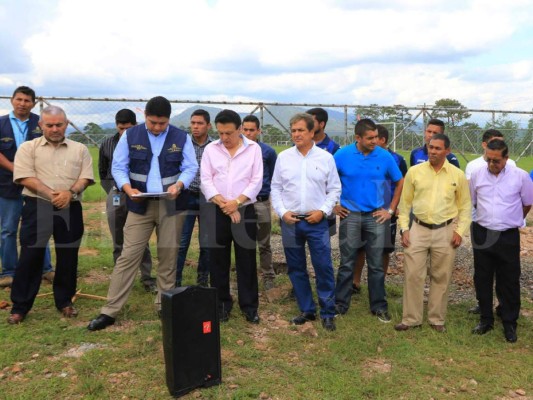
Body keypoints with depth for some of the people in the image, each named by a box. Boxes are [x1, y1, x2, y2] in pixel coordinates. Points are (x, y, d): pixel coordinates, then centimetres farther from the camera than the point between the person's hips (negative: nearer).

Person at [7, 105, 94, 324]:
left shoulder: (80, 149, 10)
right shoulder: (28, 148, 5)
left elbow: (86, 177, 2)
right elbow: (25, 177, -7)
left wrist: (71, 192, -17)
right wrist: (50, 194, -19)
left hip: (70, 209, 2)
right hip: (37, 208, -2)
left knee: (68, 257, 8)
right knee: (30, 257, 1)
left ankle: (64, 301, 23)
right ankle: (20, 306, 12)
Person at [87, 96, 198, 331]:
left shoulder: (181, 138, 2)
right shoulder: (130, 136, 1)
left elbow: (190, 168, 2)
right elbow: (118, 167, 1)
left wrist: (179, 185, -19)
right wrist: (128, 188, -18)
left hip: (171, 205, 1)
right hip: (140, 204, -1)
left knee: (168, 256, 8)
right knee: (128, 256, -2)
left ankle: (164, 306, 22)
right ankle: (110, 311, 5)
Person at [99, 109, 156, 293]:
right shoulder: (107, 144, 6)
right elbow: (102, 172, 16)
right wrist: (111, 191, 7)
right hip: (116, 197, 3)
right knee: (118, 243, 10)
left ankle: (147, 279, 9)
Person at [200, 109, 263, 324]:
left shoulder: (253, 148, 0)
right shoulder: (210, 149, 3)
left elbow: (256, 181, -3)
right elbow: (206, 181, -2)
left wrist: (236, 202, -14)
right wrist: (224, 204, -12)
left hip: (245, 211, -1)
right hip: (216, 212, 1)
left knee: (246, 260, 3)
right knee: (218, 260, 7)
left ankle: (249, 306, 15)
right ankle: (222, 304, 21)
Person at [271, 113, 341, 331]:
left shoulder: (326, 158, 1)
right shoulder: (283, 157, 5)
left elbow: (334, 189, 4)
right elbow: (276, 188, 7)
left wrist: (323, 211, -8)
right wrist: (282, 212, -4)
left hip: (317, 222, -2)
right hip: (290, 221, 2)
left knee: (324, 268, -2)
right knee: (296, 269, 10)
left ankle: (327, 313, 13)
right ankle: (307, 310, 26)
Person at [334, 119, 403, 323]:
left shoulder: (385, 157, -4)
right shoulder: (342, 155, -6)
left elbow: (400, 183, 7)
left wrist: (391, 210, 4)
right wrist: (333, 205, 2)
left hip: (376, 216, 1)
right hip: (350, 215, 0)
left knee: (376, 264, 8)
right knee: (347, 263, 7)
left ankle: (379, 306, 21)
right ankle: (340, 304, 19)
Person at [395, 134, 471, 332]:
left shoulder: (458, 175, 1)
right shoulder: (414, 171, 0)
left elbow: (465, 206, 6)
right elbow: (405, 202, 5)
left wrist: (460, 230, -3)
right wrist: (404, 228, -2)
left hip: (445, 232, 0)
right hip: (418, 230, 0)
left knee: (441, 277, 8)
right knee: (413, 275, 1)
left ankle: (437, 319, 23)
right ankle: (411, 318, 14)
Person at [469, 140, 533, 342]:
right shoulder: (477, 175, -2)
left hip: (508, 237, -2)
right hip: (482, 235, 2)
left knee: (509, 281, 6)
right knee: (482, 280, 10)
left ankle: (510, 323, 20)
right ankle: (485, 319, 25)